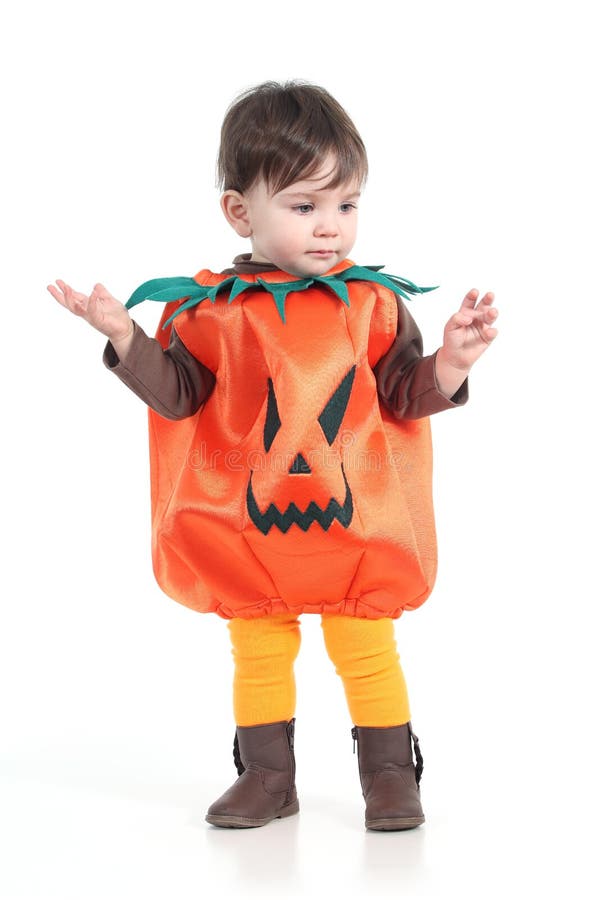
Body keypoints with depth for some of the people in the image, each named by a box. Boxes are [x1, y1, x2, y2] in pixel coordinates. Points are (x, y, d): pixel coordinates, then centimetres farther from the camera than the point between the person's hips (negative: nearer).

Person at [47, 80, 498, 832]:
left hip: (354, 518, 0)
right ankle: (267, 776, 26)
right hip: (247, 525, 0)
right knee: (257, 653, 12)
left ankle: (390, 773, 21)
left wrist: (447, 366, -15)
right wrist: (125, 339, -15)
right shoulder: (211, 308, -5)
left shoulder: (373, 302, -1)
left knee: (367, 649, 7)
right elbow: (176, 393, -4)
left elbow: (403, 395, 2)